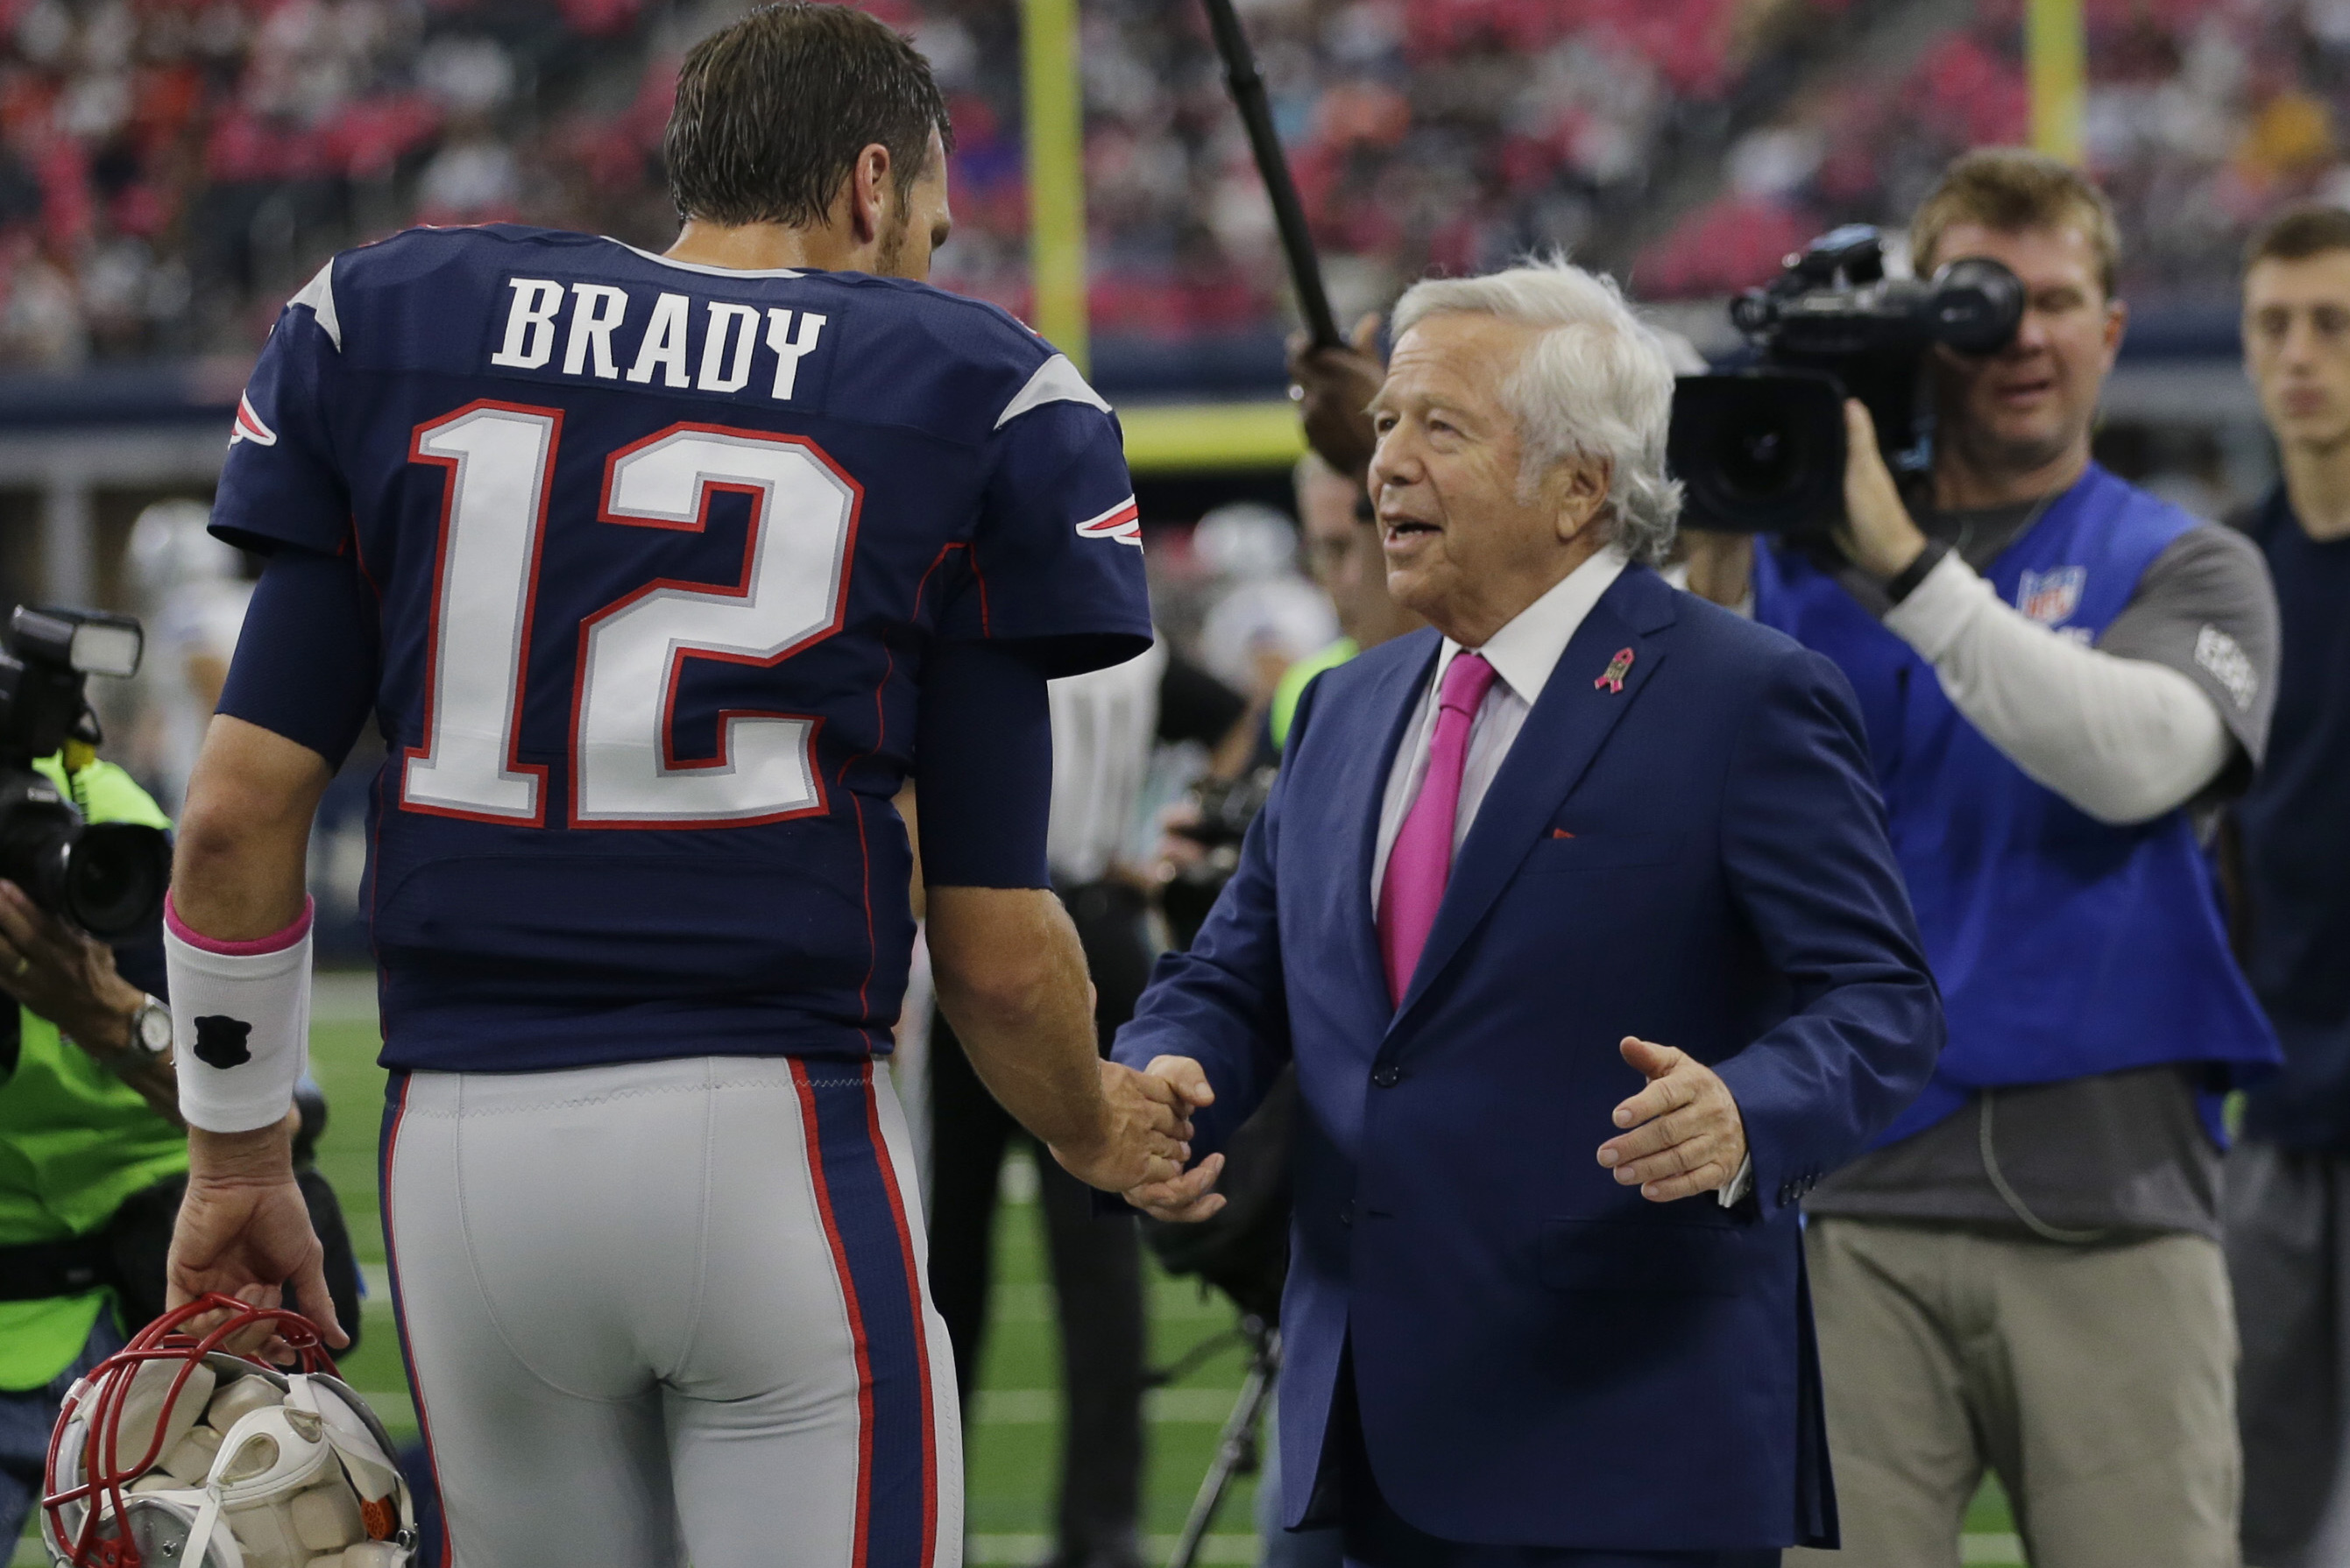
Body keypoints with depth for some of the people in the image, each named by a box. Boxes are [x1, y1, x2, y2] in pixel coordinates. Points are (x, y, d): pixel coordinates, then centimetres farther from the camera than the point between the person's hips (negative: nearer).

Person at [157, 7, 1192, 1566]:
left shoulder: (389, 329, 9)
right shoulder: (962, 401, 2)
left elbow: (242, 810, 5)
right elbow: (994, 949, 1)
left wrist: (239, 1157, 15)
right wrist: (1096, 1131, 22)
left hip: (465, 1146, 4)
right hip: (764, 1132, -3)